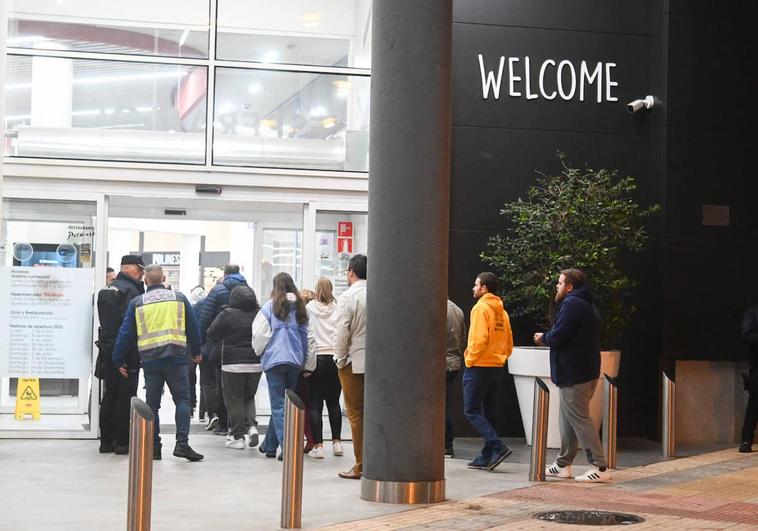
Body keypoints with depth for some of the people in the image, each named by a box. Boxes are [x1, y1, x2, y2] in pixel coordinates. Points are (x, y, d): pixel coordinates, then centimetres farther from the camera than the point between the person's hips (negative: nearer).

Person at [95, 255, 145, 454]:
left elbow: (103, 319, 16)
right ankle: (122, 442, -1)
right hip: (127, 353, -8)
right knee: (125, 397, -3)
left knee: (109, 395, 12)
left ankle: (106, 441, 15)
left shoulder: (105, 290, 15)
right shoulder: (130, 290, -13)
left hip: (107, 349, 8)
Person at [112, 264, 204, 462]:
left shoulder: (137, 303, 5)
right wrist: (196, 352, 24)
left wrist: (118, 360, 14)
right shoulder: (179, 298, 6)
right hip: (176, 357, -1)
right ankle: (182, 443, -8)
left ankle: (154, 447, 9)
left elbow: (126, 333, 5)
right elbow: (193, 327, 11)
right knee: (182, 400, 4)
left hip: (150, 360, 1)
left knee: (152, 404, 10)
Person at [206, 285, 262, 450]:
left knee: (234, 400, 6)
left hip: (233, 363, -3)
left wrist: (223, 342, 14)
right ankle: (251, 426, -2)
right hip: (256, 363, 3)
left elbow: (211, 333, -4)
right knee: (249, 397, 19)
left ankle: (238, 437, 6)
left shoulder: (227, 314, -9)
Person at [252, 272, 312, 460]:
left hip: (275, 359, -4)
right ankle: (269, 445, 23)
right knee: (284, 403, 14)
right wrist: (303, 359, 13)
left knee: (278, 405, -1)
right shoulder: (300, 308, 6)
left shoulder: (271, 306, -5)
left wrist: (259, 350, 16)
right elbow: (306, 335, 7)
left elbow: (260, 334, -3)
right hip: (296, 361, 4)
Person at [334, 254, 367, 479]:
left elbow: (342, 332, -11)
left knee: (356, 414, 2)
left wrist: (340, 359, 0)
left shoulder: (348, 297, -9)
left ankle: (360, 465, 4)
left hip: (353, 362, -4)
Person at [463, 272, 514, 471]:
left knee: (472, 411, -5)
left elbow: (478, 339, -21)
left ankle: (498, 447, -18)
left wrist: (470, 360, -11)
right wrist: (499, 359, 18)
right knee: (485, 411, 13)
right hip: (496, 367, 8)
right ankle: (486, 457, 11)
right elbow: (509, 344, 15)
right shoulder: (502, 311, 13)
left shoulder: (481, 308, -11)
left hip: (479, 366, -8)